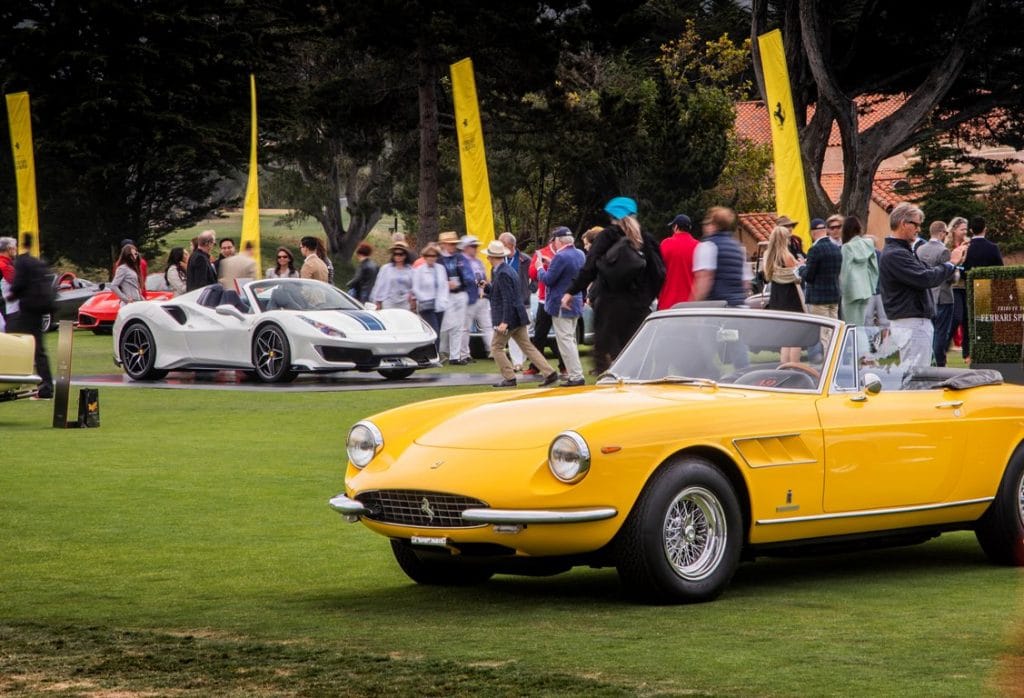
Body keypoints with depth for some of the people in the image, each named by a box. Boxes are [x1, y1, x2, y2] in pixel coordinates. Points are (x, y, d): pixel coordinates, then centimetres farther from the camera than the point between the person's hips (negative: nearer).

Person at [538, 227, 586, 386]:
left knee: (565, 340, -6)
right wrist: (551, 264, 17)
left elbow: (548, 280, -18)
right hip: (576, 302, 9)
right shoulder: (580, 254, 7)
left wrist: (540, 268, 1)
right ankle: (573, 372, 22)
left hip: (561, 305, -9)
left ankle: (576, 375, -9)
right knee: (571, 340, 18)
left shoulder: (560, 257, -21)